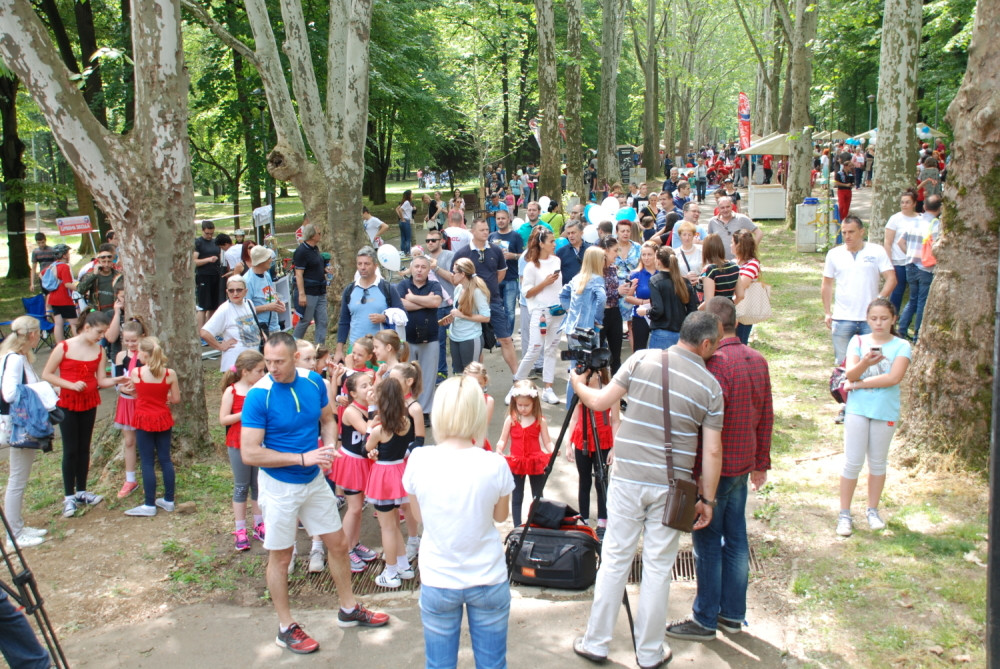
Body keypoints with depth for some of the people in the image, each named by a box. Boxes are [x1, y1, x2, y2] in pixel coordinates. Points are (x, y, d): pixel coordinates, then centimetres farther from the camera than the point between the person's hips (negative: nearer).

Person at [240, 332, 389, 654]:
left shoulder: (314, 381, -8)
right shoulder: (258, 396, -22)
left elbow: (327, 418, 9)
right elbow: (249, 453, -24)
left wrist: (329, 446, -12)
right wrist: (302, 458, -26)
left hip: (314, 480, 5)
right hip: (279, 485, -5)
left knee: (338, 543, 15)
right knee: (280, 556, 9)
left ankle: (349, 609, 35)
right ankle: (286, 628, 26)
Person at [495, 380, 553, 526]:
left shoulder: (540, 421, -4)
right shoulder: (511, 419, -3)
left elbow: (547, 442, -3)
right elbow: (503, 440, -1)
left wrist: (553, 451, -24)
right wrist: (499, 449, -23)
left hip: (536, 462, 0)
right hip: (516, 463, 0)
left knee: (538, 497, 11)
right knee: (517, 497, 10)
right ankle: (517, 527, 17)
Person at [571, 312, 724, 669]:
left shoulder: (642, 359, -4)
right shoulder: (710, 386, -3)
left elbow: (600, 402, -3)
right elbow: (712, 452, -3)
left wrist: (578, 385, 17)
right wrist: (707, 499, 6)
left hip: (627, 479, 1)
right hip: (670, 486, 0)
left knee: (614, 560, 10)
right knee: (658, 567, 9)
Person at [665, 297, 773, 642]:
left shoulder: (716, 363, -21)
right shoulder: (757, 360, 5)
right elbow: (766, 415, 12)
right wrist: (761, 462, 20)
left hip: (715, 467, -8)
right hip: (744, 465, 8)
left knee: (708, 542, 3)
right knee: (735, 537, 15)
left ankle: (705, 619, 13)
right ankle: (733, 614, 25)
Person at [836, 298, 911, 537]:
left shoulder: (901, 346, -3)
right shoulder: (858, 342, 1)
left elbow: (894, 378, -16)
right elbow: (850, 374, -11)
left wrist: (858, 384, -13)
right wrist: (865, 362, -32)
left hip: (886, 411, 0)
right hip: (858, 409, 0)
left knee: (878, 462, 12)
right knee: (853, 462, 1)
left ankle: (873, 511, 27)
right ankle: (844, 514, 10)